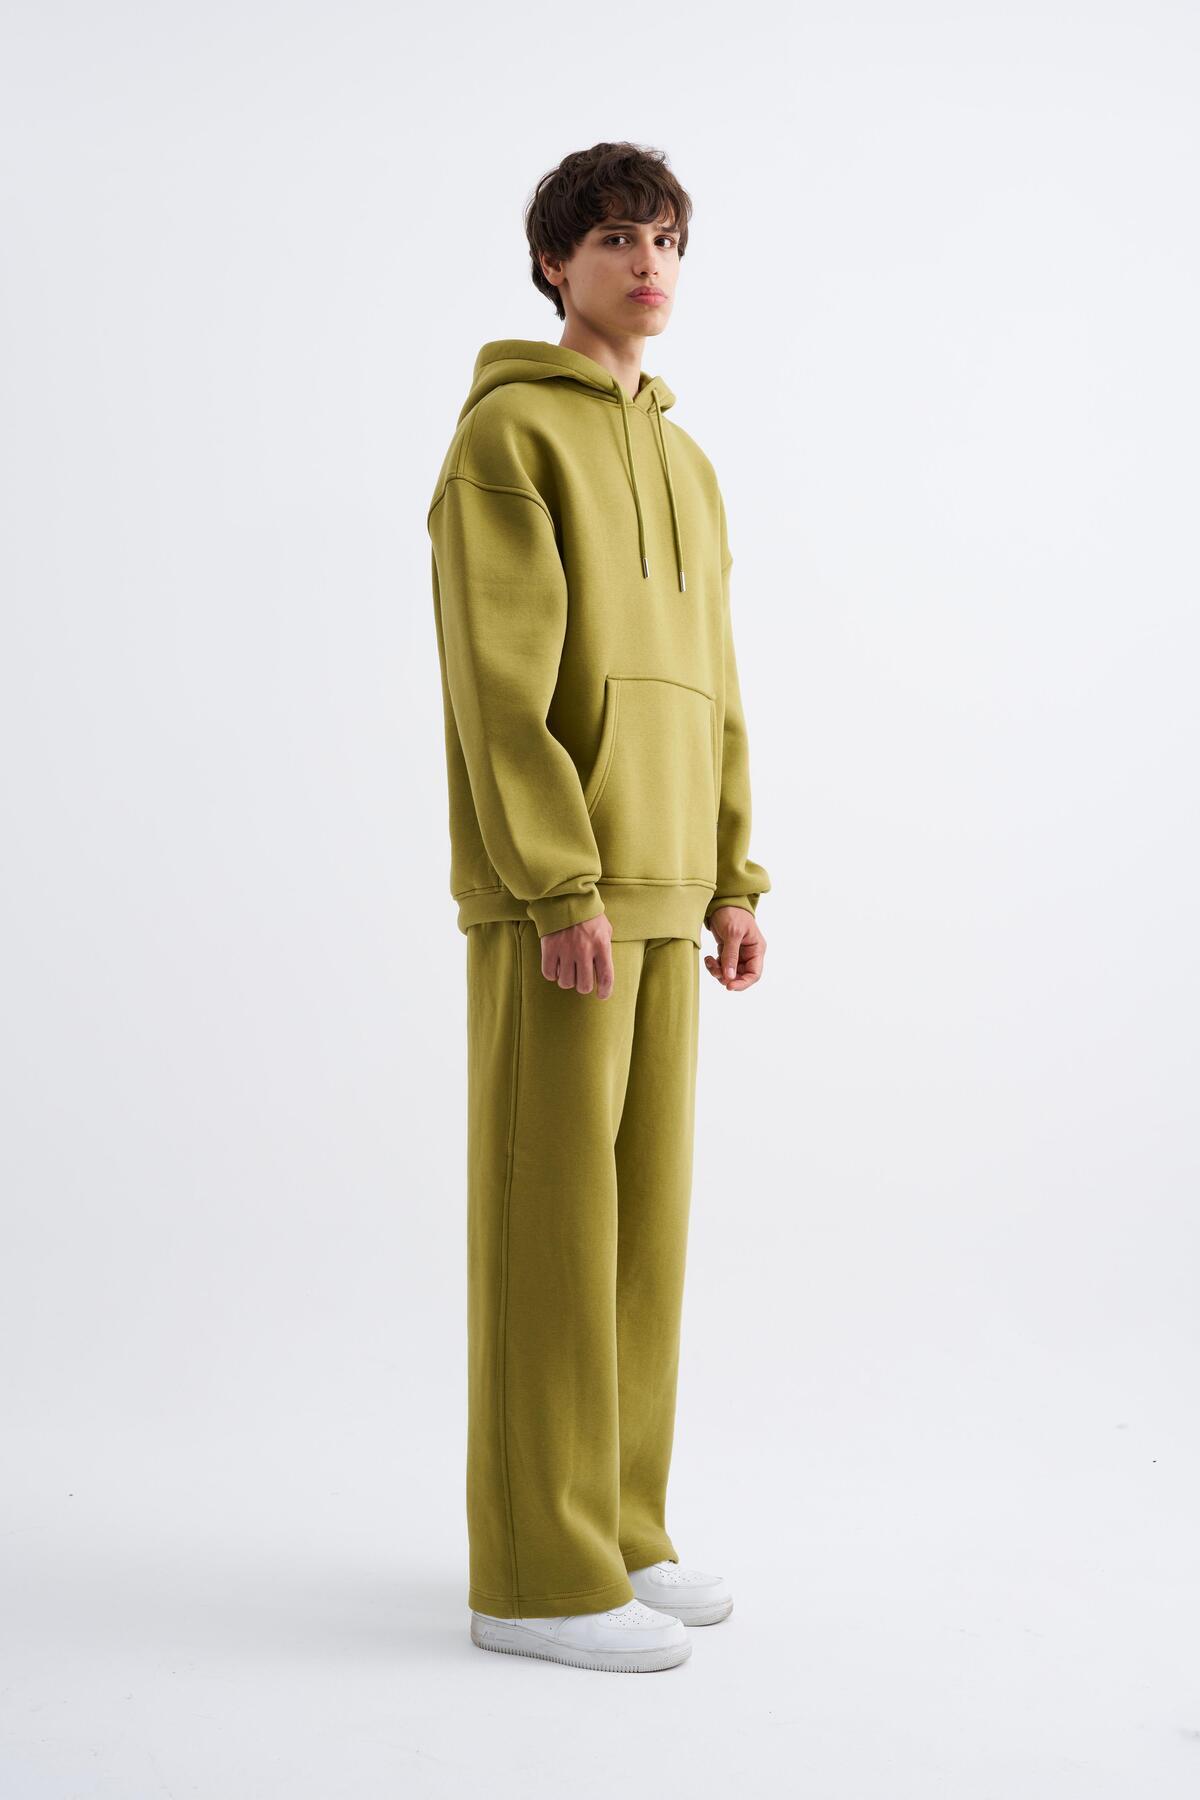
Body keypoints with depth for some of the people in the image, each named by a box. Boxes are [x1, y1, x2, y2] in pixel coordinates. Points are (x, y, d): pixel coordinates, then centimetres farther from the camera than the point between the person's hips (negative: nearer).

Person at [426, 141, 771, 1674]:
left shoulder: (684, 465, 21)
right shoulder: (509, 432, -5)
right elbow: (499, 679, -14)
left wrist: (733, 879, 14)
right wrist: (562, 887, -21)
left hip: (656, 889, 8)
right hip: (549, 891, -8)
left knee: (644, 1205, 9)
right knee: (551, 1209, -6)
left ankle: (615, 1530, 20)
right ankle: (538, 1574, 3)